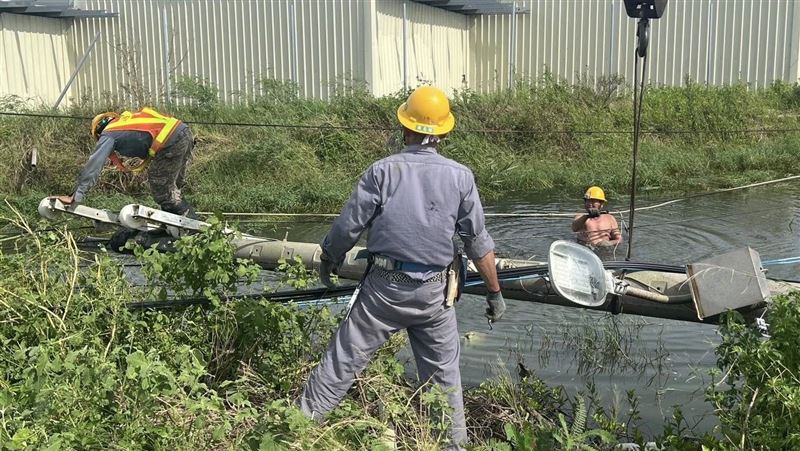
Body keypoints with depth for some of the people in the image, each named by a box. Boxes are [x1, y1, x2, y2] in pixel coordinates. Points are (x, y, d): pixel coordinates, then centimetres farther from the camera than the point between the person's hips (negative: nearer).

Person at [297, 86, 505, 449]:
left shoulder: (382, 170, -7)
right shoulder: (460, 177, -2)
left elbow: (347, 227, -4)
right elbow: (479, 243, 0)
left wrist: (327, 262, 14)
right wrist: (494, 292, 10)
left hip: (383, 289, -1)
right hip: (433, 293, 2)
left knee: (342, 361, 7)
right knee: (444, 373, 16)